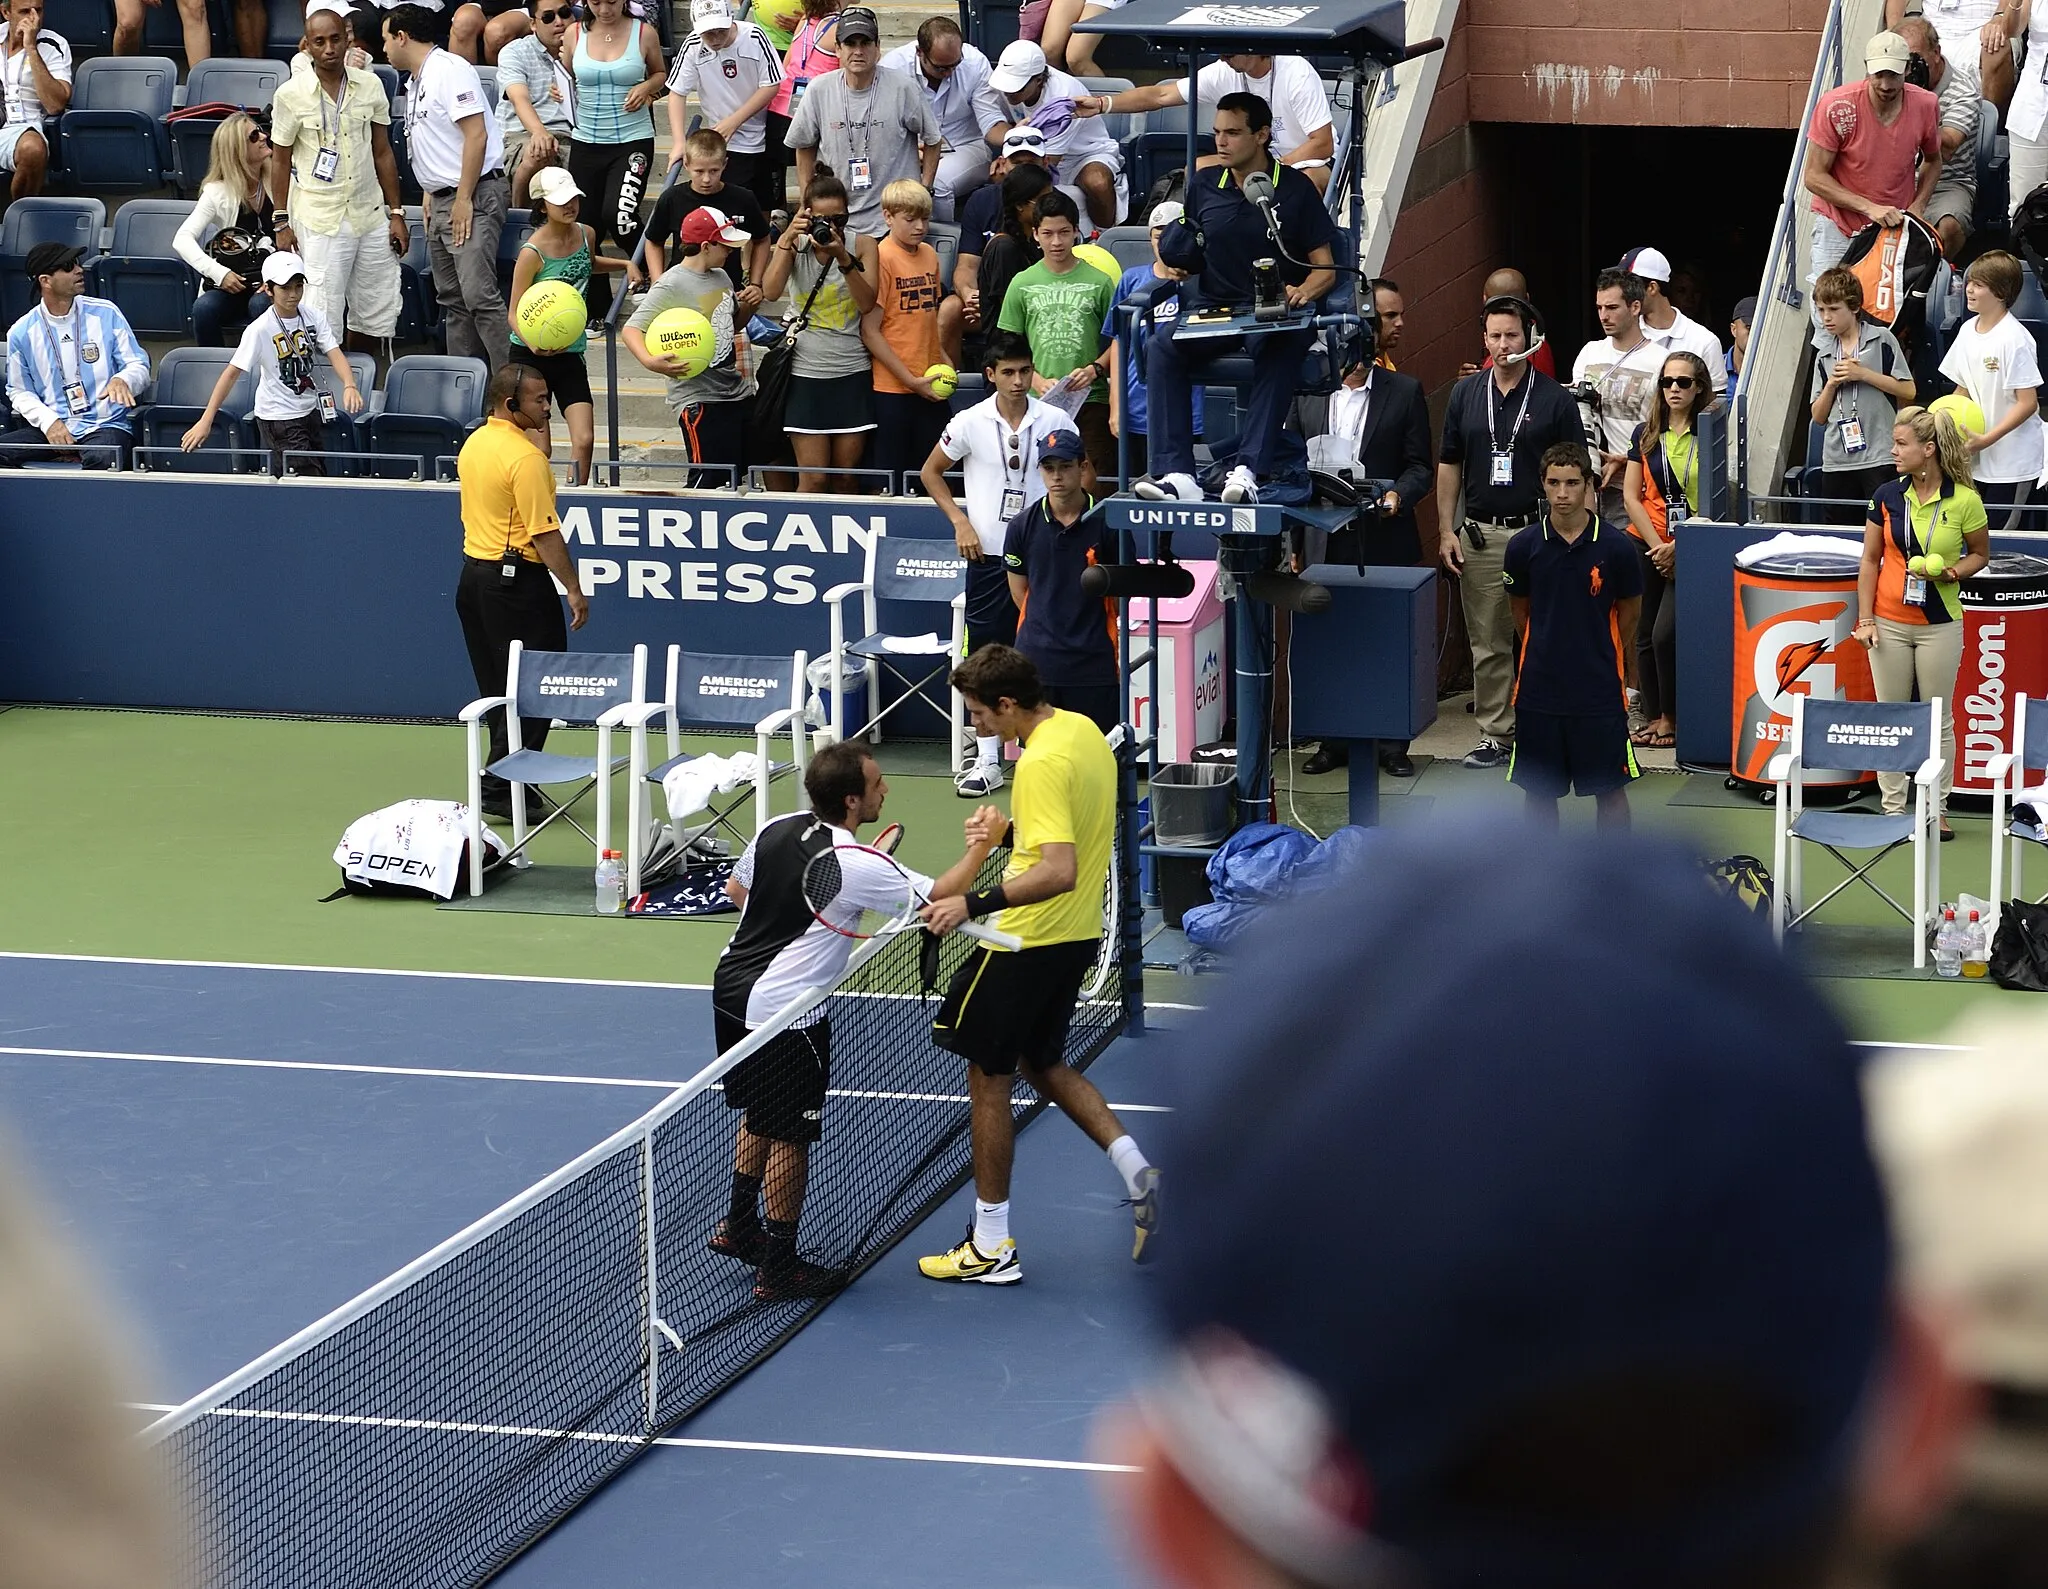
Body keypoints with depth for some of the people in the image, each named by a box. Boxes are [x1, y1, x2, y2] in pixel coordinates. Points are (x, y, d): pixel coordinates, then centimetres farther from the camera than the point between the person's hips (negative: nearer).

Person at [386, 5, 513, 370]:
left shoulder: (449, 70, -11)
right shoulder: (418, 81, 18)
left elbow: (476, 135, -18)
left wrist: (463, 200, -20)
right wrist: (432, 193, 13)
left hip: (474, 197, -11)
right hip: (442, 201, 11)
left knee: (479, 294, -18)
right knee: (452, 299, 11)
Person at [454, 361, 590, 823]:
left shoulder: (473, 443, 8)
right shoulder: (525, 457, -19)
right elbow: (545, 533, -20)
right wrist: (573, 590, -15)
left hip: (474, 573, 9)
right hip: (517, 579, -9)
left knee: (499, 690, 15)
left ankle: (509, 782, 22)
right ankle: (501, 788, -4)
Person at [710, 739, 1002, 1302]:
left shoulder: (776, 830, 0)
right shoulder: (856, 867, -22)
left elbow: (735, 889, 17)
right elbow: (941, 896, -14)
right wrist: (982, 844, -2)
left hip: (731, 986, 8)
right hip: (783, 1016, -8)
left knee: (760, 1116, 26)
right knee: (790, 1136, 4)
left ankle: (738, 1228, 41)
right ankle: (778, 1269, 12)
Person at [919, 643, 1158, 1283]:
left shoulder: (1041, 763, -24)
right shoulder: (1084, 730, 5)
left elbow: (1060, 873, -32)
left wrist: (975, 904, -33)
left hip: (1026, 941, -10)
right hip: (1078, 936, 10)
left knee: (988, 1076, 4)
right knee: (1043, 1063, 24)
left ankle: (992, 1247, 10)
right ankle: (1136, 1169, 9)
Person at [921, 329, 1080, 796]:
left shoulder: (1055, 420, -2)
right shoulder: (970, 423, -2)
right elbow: (931, 472, 11)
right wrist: (959, 521, 0)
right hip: (988, 555, 0)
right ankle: (987, 761, 9)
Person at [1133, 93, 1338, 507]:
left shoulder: (1295, 189, 5)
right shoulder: (1203, 190, 15)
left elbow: (1325, 270, 3)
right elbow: (1182, 260, 20)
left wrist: (1302, 292, -18)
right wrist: (1174, 256, -3)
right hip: (1214, 310, 3)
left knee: (1280, 349, -38)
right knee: (1163, 348, -28)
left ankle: (1249, 470, -48)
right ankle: (1176, 473, -37)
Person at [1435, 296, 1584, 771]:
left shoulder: (1554, 399, 0)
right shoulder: (1466, 394, 9)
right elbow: (1449, 465, 12)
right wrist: (1446, 531, 5)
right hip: (1479, 534, 3)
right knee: (1488, 644, 5)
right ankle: (1495, 736, 11)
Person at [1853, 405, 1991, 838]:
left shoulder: (1965, 501, -10)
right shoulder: (1887, 496, -3)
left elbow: (1980, 553, 4)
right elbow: (1870, 560, 4)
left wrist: (1954, 571, -16)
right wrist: (1865, 619, -1)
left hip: (1940, 624, -2)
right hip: (1889, 624, 2)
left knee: (1938, 719, 7)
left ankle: (1938, 809, 17)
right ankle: (1893, 809, 16)